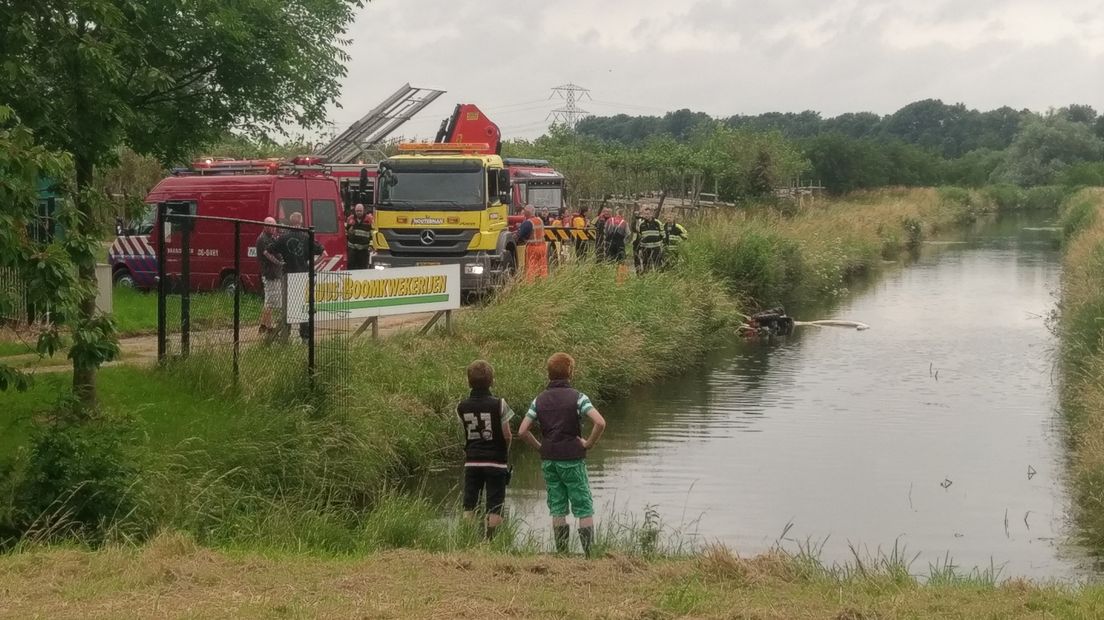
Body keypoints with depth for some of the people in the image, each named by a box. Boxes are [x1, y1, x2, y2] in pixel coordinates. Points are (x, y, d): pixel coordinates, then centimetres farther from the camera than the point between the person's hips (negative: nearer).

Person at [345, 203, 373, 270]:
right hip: (352, 247, 2)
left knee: (363, 267, 1)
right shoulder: (350, 219, 6)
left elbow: (372, 234, -1)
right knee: (351, 265, 2)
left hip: (364, 248, -2)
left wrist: (371, 245, -9)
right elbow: (345, 231, 17)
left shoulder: (368, 220, -1)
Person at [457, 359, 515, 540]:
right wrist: (505, 450, 11)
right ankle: (490, 540, -2)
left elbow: (466, 433, 6)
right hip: (495, 462, -3)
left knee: (469, 506, 9)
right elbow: (507, 435, -8)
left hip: (471, 462, 3)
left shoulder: (462, 407, 0)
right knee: (495, 508, 2)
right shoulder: (498, 404, -11)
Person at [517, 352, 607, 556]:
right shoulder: (577, 397, -8)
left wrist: (540, 446, 9)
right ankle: (590, 553, -1)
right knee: (584, 508, 2)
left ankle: (561, 553, 11)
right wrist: (589, 443, -8)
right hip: (573, 459, -4)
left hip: (548, 461, 4)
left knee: (557, 509, 10)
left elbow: (522, 431, -1)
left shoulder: (539, 400, 4)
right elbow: (600, 422, -21)